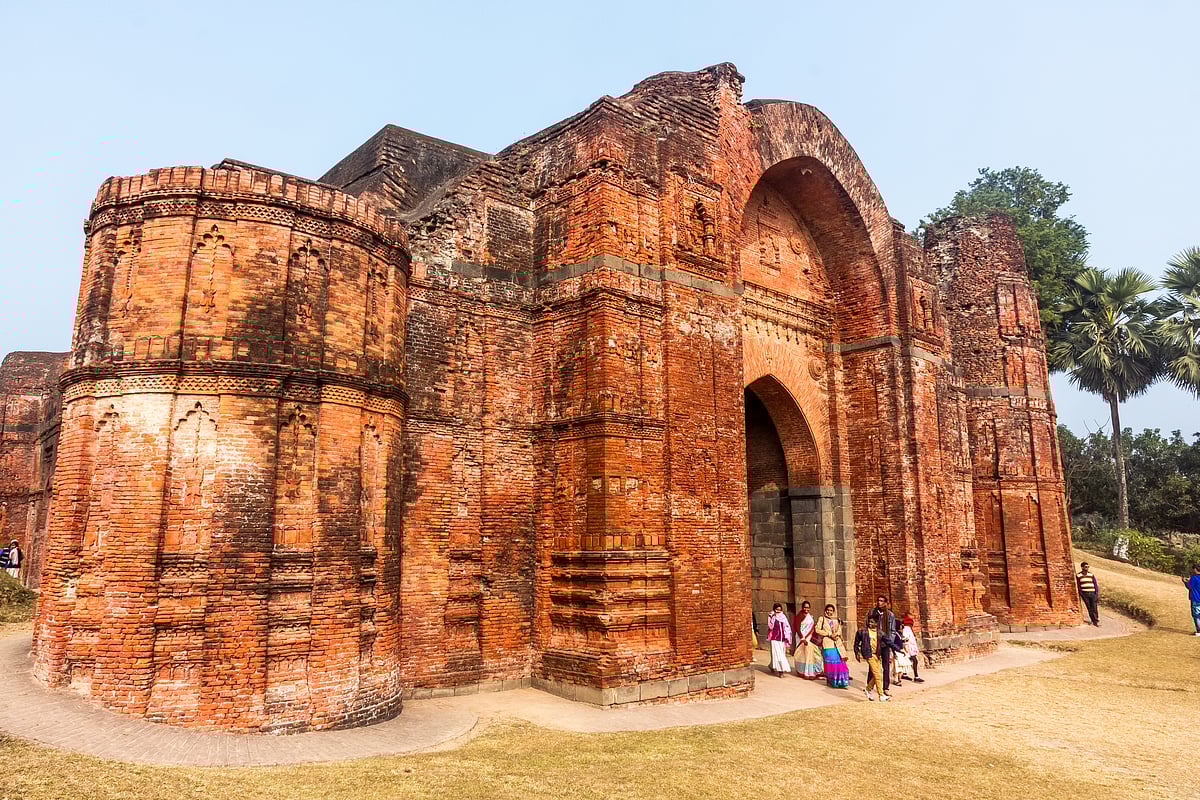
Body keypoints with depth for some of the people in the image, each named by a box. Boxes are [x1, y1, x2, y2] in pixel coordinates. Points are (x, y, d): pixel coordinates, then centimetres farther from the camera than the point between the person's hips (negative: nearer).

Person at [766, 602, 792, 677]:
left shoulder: (783, 616, 9)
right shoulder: (771, 616, -1)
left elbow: (787, 627, 12)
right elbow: (770, 627, -11)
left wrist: (787, 637, 5)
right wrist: (773, 618, -18)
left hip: (782, 638, 4)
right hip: (774, 638, -4)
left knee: (782, 654, 4)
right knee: (776, 654, -9)